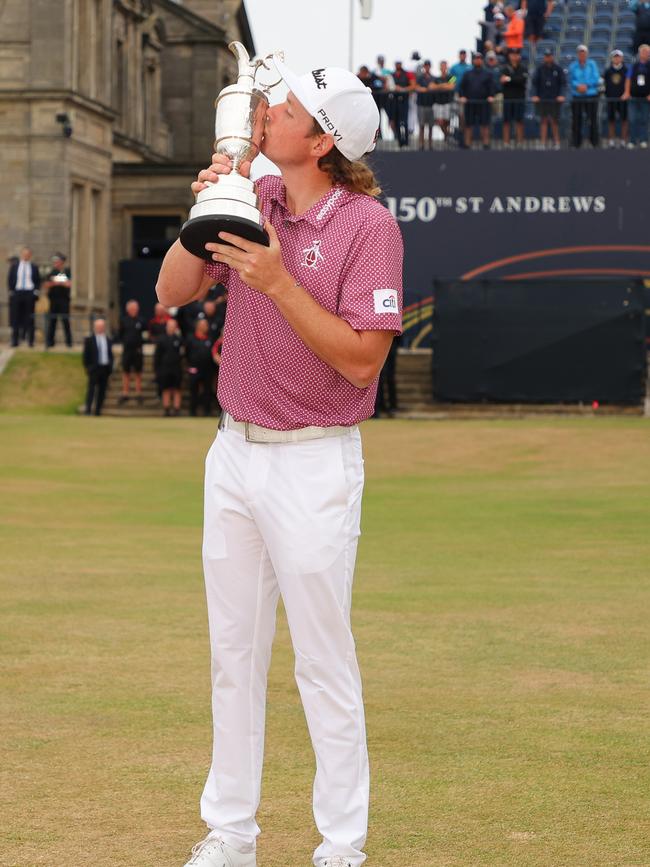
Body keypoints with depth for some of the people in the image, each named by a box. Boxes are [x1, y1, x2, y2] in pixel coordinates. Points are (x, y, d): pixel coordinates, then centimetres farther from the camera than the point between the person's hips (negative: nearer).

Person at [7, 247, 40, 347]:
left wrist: (36, 290, -3)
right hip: (16, 293, 1)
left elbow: (38, 281, 10)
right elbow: (9, 279, 9)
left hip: (30, 294, -1)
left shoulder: (33, 267, 6)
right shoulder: (14, 266, 8)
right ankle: (15, 340, 3)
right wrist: (11, 291, 0)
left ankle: (30, 340, 4)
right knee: (16, 318, 0)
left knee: (29, 318, 0)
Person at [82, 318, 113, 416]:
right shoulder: (89, 340, 0)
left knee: (102, 391, 5)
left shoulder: (108, 340, 13)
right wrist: (88, 367, -7)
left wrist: (110, 367, 7)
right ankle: (88, 410, -10)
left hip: (105, 368, 4)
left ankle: (98, 411, 10)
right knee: (91, 389, -8)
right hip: (94, 368, -4)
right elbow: (85, 356, -1)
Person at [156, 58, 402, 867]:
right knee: (234, 652, 14)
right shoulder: (254, 199, 4)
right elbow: (172, 292, 3)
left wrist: (278, 283, -25)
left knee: (324, 663, -1)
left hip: (314, 465, -6)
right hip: (234, 455, 7)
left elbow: (362, 360, -19)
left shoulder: (368, 224, -14)